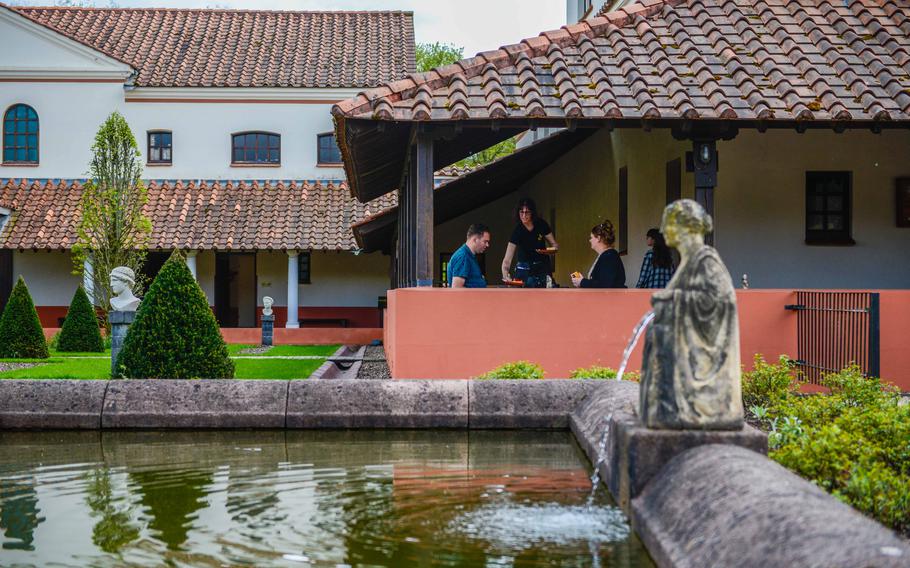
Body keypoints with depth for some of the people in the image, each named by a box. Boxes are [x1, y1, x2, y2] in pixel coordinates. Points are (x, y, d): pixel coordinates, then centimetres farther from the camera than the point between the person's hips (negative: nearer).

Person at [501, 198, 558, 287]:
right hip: (525, 269, -2)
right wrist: (505, 275, -46)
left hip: (543, 267, 2)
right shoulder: (517, 231, -19)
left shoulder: (541, 225, -10)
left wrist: (553, 248, -23)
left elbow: (554, 244, 2)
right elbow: (507, 260, -28)